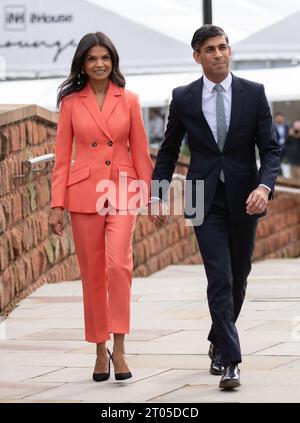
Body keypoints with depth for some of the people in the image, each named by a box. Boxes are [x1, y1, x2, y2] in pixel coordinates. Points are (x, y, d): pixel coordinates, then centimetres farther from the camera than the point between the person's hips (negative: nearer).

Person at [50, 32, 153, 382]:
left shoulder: (129, 101, 5)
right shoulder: (71, 103, 4)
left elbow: (140, 152, 9)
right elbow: (62, 157, 4)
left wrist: (148, 194, 6)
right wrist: (57, 205, -1)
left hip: (122, 192, 0)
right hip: (84, 192, 1)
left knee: (119, 264, -18)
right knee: (92, 273, 5)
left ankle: (119, 348, -13)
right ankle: (101, 350, 16)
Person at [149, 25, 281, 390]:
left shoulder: (253, 93, -1)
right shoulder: (183, 98, 0)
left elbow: (271, 149, -3)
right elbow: (168, 151, 10)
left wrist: (264, 186, -20)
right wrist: (157, 196, 4)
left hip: (244, 199, 2)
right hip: (206, 199, -2)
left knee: (238, 279, 13)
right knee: (220, 278, -11)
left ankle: (218, 341, 36)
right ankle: (230, 361, -13)